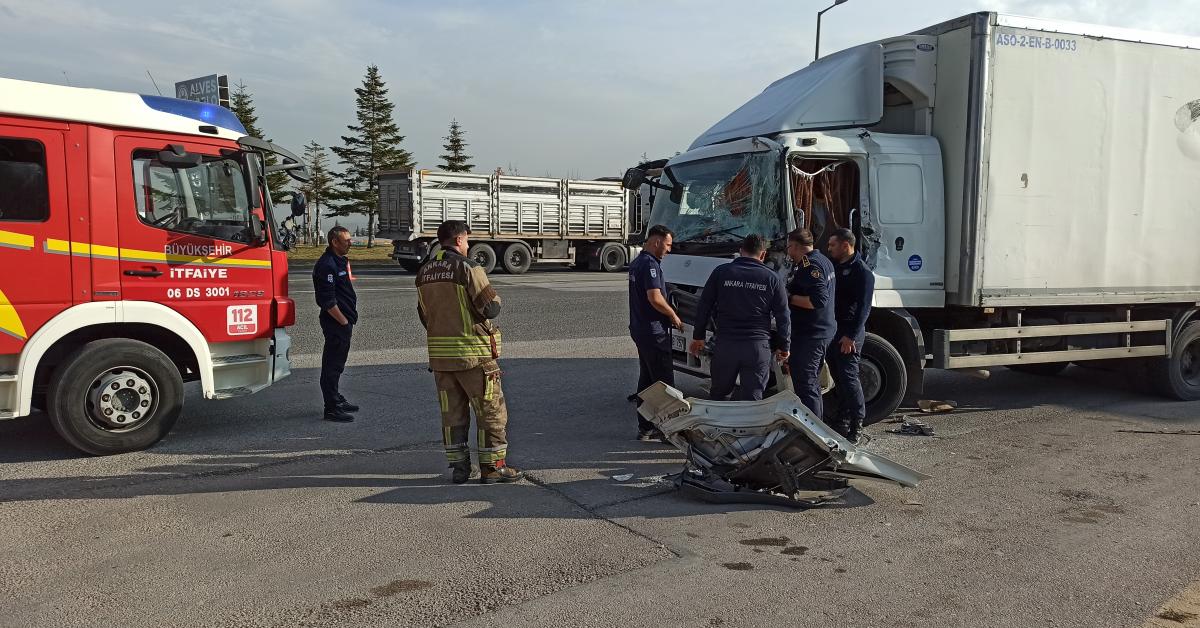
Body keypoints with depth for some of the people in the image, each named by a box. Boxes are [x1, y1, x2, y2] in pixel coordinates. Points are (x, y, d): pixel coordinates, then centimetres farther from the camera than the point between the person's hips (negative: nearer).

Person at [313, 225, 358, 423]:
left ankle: (336, 400, 31)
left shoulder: (341, 260, 15)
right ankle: (331, 409, -1)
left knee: (337, 363, 19)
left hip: (343, 321, 10)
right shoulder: (326, 265, -18)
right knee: (332, 364, -5)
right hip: (335, 323, -10)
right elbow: (327, 301, -22)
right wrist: (344, 322, -18)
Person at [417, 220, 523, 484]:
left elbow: (424, 314, 15)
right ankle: (493, 466, 8)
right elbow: (491, 308, -16)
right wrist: (494, 297, 5)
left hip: (439, 354, 7)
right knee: (491, 411, 4)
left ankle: (458, 467, 17)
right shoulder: (468, 267, -13)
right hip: (473, 353, -6)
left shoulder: (424, 272, 9)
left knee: (452, 412, 13)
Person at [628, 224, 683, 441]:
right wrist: (674, 316, -11)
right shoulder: (650, 264, -17)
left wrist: (668, 315, 16)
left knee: (646, 380, 13)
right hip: (654, 331, -10)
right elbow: (655, 299, -26)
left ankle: (645, 428, 18)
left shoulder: (636, 262, 16)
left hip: (639, 329, 10)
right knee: (664, 382, -5)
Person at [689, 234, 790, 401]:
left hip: (725, 343, 1)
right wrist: (783, 346, 15)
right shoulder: (772, 278, 3)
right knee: (752, 399, 5)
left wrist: (698, 337, 14)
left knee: (717, 395, 16)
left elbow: (703, 307, 6)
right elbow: (783, 316, 5)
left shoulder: (721, 272, 4)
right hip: (758, 346, 0)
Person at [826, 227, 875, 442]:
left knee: (848, 376, -9)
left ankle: (856, 424, -1)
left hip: (849, 333, -8)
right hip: (832, 329, 8)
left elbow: (863, 307, -15)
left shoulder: (862, 272, -10)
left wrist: (851, 335, -20)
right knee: (838, 376, 12)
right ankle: (841, 421, 20)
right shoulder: (834, 266, 15)